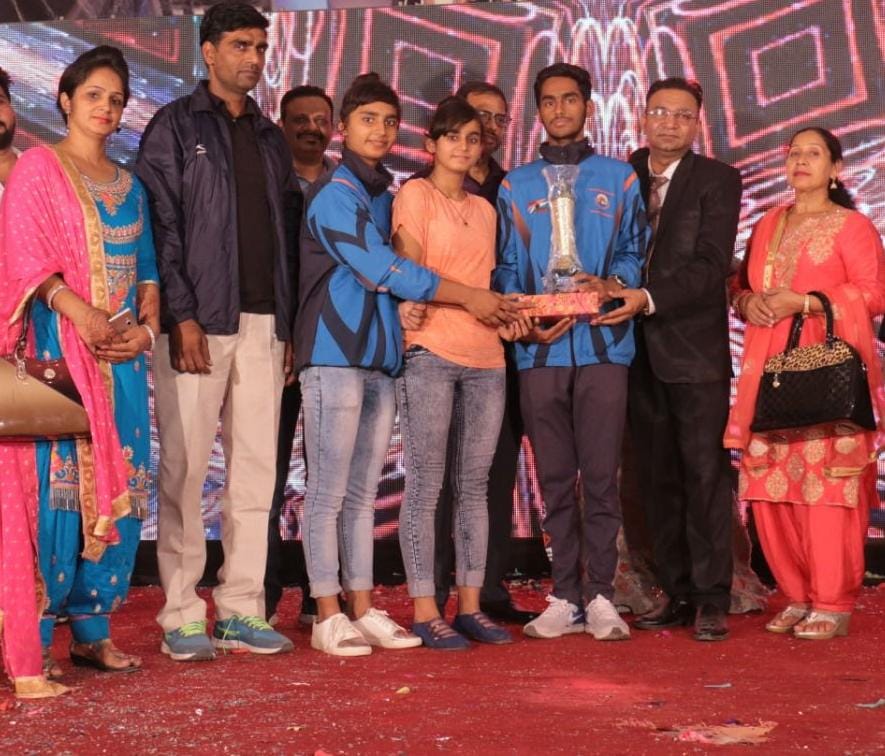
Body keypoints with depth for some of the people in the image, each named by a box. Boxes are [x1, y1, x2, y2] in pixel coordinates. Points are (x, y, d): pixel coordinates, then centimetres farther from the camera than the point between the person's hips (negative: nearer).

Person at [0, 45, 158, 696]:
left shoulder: (128, 185, 19)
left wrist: (147, 326, -1)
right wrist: (82, 314, -20)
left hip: (123, 352, 6)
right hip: (60, 346, -6)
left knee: (119, 487, 4)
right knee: (57, 481, -9)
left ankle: (93, 627, 13)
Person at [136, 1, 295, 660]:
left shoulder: (270, 137, 19)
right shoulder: (175, 127, 2)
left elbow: (286, 234, 18)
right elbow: (161, 227, -6)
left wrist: (288, 324, 10)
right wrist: (182, 315, -15)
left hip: (263, 323, 5)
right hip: (198, 321, -5)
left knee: (256, 468, 4)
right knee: (185, 468, -4)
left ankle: (242, 608, 11)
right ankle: (182, 615, 1)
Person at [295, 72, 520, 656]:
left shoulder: (385, 196, 18)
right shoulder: (335, 193, -7)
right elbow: (382, 270, -14)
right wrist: (467, 297, -12)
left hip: (381, 356, 8)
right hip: (335, 355, -8)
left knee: (364, 491, 10)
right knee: (329, 491, -4)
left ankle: (363, 609, 13)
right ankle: (329, 616, 0)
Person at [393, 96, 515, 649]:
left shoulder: (485, 209, 20)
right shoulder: (415, 194, 3)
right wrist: (410, 304, -22)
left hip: (486, 356, 6)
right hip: (430, 353, -6)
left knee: (476, 485, 7)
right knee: (426, 485, -5)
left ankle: (470, 605, 12)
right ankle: (425, 611, -3)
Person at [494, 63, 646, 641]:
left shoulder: (618, 179, 11)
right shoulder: (515, 185, 15)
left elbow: (635, 250, 10)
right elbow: (506, 267, 12)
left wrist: (614, 284, -12)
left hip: (603, 344, -2)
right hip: (540, 350, 2)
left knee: (601, 475, -4)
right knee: (555, 480, 4)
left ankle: (601, 597, 0)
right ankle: (565, 598, 8)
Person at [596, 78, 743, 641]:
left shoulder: (716, 179, -2)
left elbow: (711, 265, -11)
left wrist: (648, 298, -21)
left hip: (695, 347, -4)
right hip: (641, 352, 4)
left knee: (705, 474, -5)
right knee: (659, 480, 8)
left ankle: (712, 600, -2)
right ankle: (677, 594, 15)